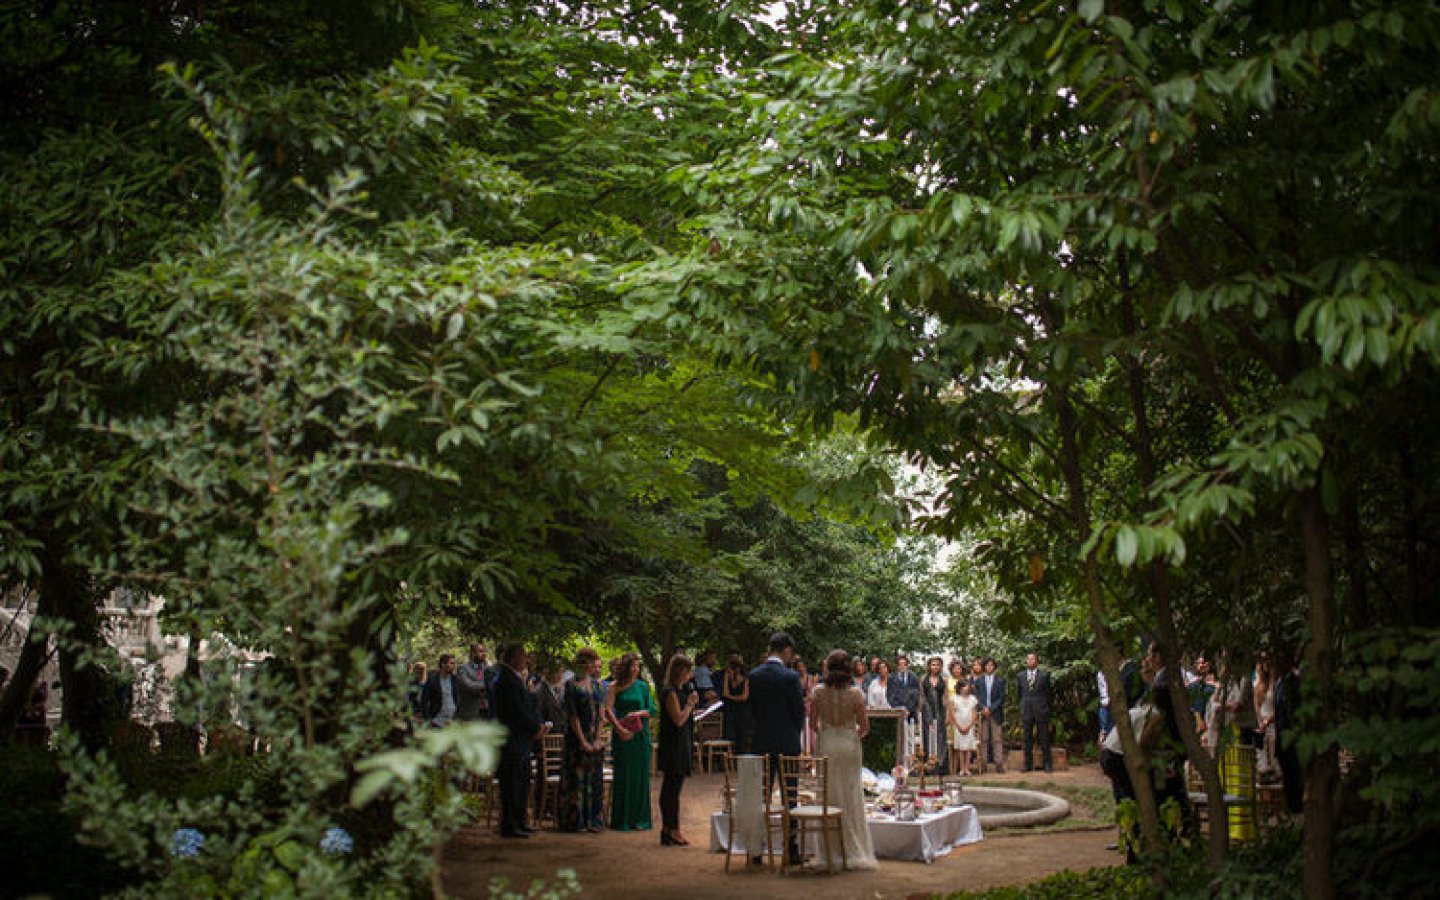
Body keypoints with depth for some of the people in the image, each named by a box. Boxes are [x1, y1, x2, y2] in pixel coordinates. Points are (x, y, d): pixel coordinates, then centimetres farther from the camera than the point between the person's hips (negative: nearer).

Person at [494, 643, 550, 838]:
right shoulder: (506, 680, -14)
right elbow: (518, 711, -17)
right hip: (511, 740, -10)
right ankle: (509, 826, -1)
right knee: (512, 784, -5)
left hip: (523, 740, 10)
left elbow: (531, 705, 16)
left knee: (522, 784, 13)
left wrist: (540, 725, 1)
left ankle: (519, 822, 20)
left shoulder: (521, 679, 16)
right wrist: (536, 728, -10)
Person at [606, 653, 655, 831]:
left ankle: (639, 818, 11)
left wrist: (638, 713, -12)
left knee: (640, 776, 3)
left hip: (640, 736, 2)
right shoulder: (616, 687, 1)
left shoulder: (642, 686, 8)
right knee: (622, 777, 1)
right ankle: (622, 820, 7)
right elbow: (608, 709, -7)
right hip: (622, 736, -2)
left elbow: (652, 709, 6)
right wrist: (619, 729, -16)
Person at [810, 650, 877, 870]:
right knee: (852, 797, 8)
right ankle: (854, 851, 9)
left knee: (828, 796, 9)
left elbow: (813, 724, 0)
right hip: (849, 745, -1)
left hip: (826, 746, 1)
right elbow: (865, 727, -6)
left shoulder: (818, 692, -6)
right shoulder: (855, 693, -9)